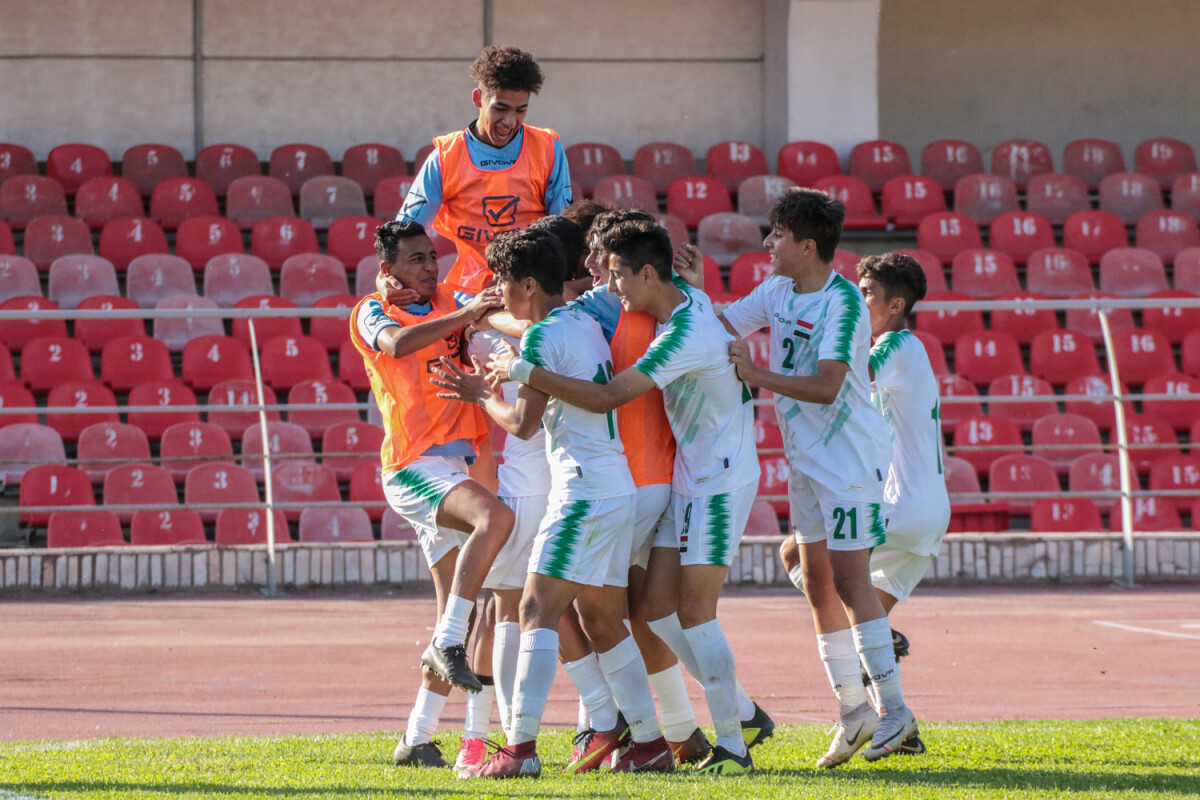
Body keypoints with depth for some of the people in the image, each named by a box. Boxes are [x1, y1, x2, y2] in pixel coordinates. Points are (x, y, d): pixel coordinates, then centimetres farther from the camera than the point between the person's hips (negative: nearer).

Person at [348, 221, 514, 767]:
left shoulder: (449, 302, 19)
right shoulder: (371, 313, 1)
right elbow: (398, 344, -20)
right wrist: (465, 315, -24)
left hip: (458, 465, 7)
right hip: (414, 465, -7)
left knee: (459, 613, 6)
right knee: (495, 517, -34)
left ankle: (417, 740, 13)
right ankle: (448, 644, -32)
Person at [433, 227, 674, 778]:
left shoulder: (544, 336, -11)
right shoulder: (587, 324, 16)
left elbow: (523, 424, -11)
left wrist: (482, 397, 6)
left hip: (583, 487, -9)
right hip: (617, 487, 9)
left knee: (539, 610, -12)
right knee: (603, 623, 14)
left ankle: (521, 747, -20)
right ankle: (649, 744, 15)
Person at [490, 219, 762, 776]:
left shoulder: (686, 335, -25)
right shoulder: (686, 301, 4)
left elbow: (605, 398, -28)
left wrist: (524, 371, -21)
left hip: (719, 482, -10)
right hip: (689, 479, 10)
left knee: (694, 610, -12)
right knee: (659, 608, 8)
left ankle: (732, 746, -8)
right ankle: (742, 712, 16)